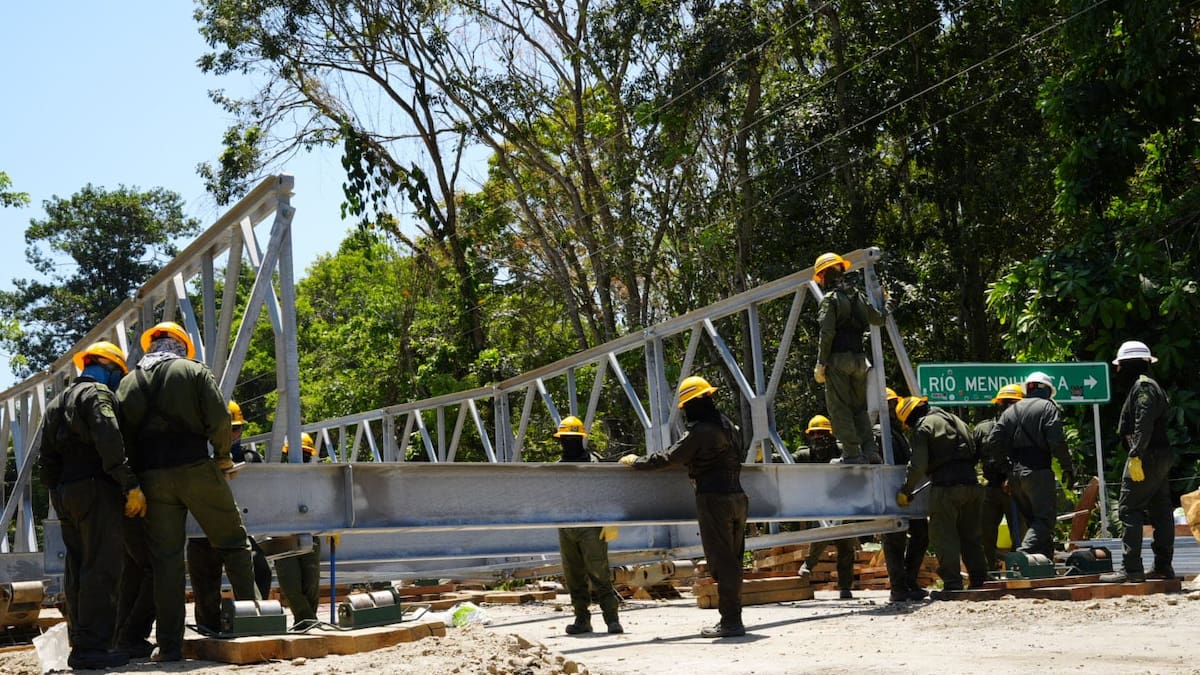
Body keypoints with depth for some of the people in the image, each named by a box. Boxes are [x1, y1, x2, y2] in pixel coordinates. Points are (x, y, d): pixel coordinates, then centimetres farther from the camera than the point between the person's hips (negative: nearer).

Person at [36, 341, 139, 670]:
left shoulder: (57, 403, 23)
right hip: (96, 489, -9)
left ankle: (80, 643, 14)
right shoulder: (98, 394, -5)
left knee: (78, 569, 11)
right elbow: (110, 442, -19)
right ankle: (92, 646, -13)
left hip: (64, 492, 9)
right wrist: (131, 484, -21)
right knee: (100, 567, -10)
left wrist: (56, 490, 22)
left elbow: (45, 457, 22)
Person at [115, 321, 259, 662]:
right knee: (232, 540, 10)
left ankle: (169, 645, 3)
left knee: (165, 559, 4)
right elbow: (219, 417, -7)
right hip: (195, 468, -3)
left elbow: (123, 435, 9)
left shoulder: (128, 382, 14)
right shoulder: (195, 371, 4)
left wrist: (135, 479, 13)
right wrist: (222, 454, 8)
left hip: (151, 477, 3)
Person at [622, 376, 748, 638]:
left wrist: (636, 461, 4)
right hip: (737, 497, 9)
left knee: (721, 562, -6)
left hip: (714, 499, -9)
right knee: (733, 560, 12)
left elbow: (667, 458, -10)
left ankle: (730, 621, -6)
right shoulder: (728, 426, 14)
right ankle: (733, 618, 16)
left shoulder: (699, 432, -13)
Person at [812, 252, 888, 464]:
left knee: (839, 408, -3)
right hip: (859, 358, 7)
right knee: (859, 407, 14)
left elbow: (827, 334, -16)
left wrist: (820, 363, -14)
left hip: (838, 359, -7)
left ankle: (852, 454, -7)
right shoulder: (858, 297, 14)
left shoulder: (830, 299, -8)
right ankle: (869, 450, 5)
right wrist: (885, 307, 50)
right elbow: (879, 319, 28)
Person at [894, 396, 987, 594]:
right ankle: (979, 580, 15)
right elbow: (975, 453, 22)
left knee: (944, 537, -3)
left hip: (946, 487, -7)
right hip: (971, 483, 7)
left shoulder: (923, 427, -2)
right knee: (970, 535, 15)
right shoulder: (956, 420, 22)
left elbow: (918, 466, -10)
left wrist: (905, 492, -2)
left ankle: (952, 584, -8)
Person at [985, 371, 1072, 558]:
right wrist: (1067, 468, -2)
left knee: (1032, 520, 14)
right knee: (1045, 518, -6)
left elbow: (992, 443, 8)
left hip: (1014, 472, 6)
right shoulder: (1047, 406, 1)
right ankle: (1024, 553, -26)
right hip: (1037, 471, -6)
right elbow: (1057, 441, -10)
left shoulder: (1010, 410, 16)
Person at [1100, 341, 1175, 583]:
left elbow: (1144, 424, -22)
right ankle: (1163, 565, 16)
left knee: (1129, 509, -10)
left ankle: (1131, 568, -13)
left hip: (1147, 457, -11)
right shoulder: (1152, 386, 21)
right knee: (1160, 511, 11)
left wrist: (1136, 456, -26)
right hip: (1161, 457, 11)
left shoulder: (1142, 386, -10)